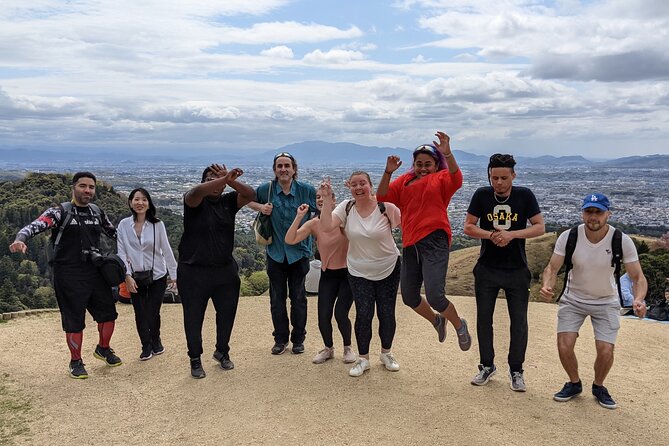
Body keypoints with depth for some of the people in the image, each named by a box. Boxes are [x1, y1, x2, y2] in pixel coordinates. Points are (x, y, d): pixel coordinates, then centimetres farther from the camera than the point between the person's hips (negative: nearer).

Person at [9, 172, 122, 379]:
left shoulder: (97, 212, 8)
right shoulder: (60, 212, -8)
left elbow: (113, 232, 22)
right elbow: (37, 225, -24)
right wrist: (20, 239, -43)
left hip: (95, 272, 5)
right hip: (69, 276, -5)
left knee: (108, 312, 12)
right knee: (74, 320, 2)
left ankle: (103, 349, 36)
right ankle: (76, 362, 21)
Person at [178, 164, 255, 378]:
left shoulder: (228, 201, 2)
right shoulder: (195, 201, -7)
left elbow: (251, 195, -14)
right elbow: (196, 193, -31)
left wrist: (230, 180, -28)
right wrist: (223, 179, -43)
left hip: (225, 270, 4)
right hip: (193, 271, -3)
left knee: (227, 313, 14)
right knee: (193, 317, 8)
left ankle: (222, 351, 38)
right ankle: (195, 359, 27)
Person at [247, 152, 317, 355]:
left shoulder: (306, 190, -8)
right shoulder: (266, 189, -5)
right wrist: (260, 207, -6)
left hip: (299, 251, -1)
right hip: (275, 252, 2)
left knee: (298, 297, 9)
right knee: (277, 298, 11)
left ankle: (298, 339, 25)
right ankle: (280, 339, 26)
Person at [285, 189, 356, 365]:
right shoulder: (313, 224, -6)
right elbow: (290, 240, -16)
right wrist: (299, 217, -21)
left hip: (348, 273, -2)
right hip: (328, 275, 2)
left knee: (340, 313, -10)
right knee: (323, 316, -4)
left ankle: (348, 347, 19)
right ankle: (328, 348, 26)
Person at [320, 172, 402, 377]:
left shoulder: (386, 208, -15)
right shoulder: (346, 208, -7)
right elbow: (326, 226, -19)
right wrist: (327, 199, -23)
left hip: (389, 269, -1)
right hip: (359, 272, 1)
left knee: (387, 314, 7)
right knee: (363, 314, -2)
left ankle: (386, 353, 32)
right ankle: (363, 358, 18)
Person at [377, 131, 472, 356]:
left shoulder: (442, 178, 5)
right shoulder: (405, 181, 18)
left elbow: (456, 178, -18)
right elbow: (382, 196, 8)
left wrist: (447, 153, -33)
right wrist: (388, 172, -4)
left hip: (434, 241, -6)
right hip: (410, 244, 6)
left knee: (434, 296, -14)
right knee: (409, 297, 12)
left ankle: (459, 325, 17)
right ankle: (436, 320, 42)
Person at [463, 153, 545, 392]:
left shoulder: (525, 195, -7)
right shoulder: (482, 195, -6)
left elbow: (540, 227, -6)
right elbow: (468, 226, -2)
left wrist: (512, 234, -21)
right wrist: (490, 235, -20)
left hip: (517, 270, -1)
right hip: (487, 268, 1)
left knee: (519, 321, 5)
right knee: (484, 318, 9)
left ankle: (516, 370, 22)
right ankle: (487, 365, 27)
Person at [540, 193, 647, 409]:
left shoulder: (622, 241, -20)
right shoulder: (568, 237, -19)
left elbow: (638, 277, -15)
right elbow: (552, 267, -14)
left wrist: (638, 299, -36)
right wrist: (547, 285, -36)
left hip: (606, 302, 0)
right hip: (573, 299, 1)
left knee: (605, 352, -10)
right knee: (564, 347, -11)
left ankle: (598, 387, 23)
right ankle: (574, 384, 21)